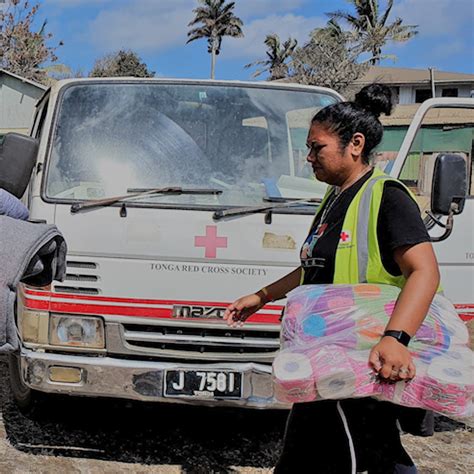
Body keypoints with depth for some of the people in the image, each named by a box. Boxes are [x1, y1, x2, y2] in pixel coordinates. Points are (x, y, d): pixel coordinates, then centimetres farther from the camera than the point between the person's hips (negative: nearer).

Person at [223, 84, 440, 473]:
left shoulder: (386, 196, -14)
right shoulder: (335, 199, 14)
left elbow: (425, 271, -26)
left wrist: (395, 339, -40)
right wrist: (262, 297, 24)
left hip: (368, 361, -10)